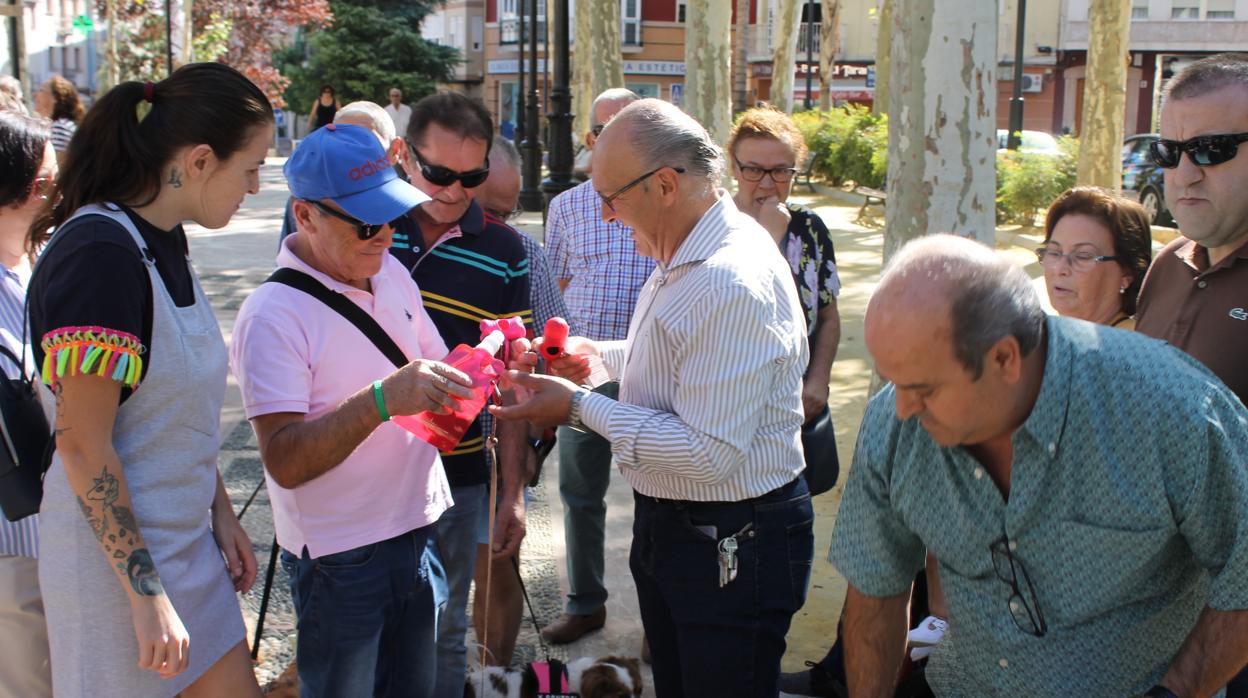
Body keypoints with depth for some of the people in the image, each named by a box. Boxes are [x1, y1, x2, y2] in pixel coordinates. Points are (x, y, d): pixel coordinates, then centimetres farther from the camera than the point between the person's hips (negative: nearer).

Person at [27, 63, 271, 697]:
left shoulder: (164, 243, 7)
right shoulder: (102, 253, -22)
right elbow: (83, 442, -22)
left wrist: (221, 513, 14)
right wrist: (147, 593, -21)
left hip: (186, 543, 9)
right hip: (116, 562, -9)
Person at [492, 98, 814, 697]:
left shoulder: (734, 285, -28)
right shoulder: (685, 255, 5)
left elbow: (708, 454, -29)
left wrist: (579, 407, -21)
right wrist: (600, 355, 6)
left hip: (732, 547, -10)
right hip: (666, 527, 10)